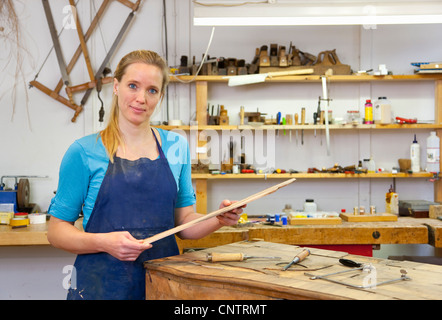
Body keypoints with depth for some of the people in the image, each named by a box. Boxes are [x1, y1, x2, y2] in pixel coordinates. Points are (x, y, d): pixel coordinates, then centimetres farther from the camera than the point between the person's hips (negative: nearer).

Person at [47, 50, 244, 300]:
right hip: (102, 285, -3)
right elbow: (57, 231, -4)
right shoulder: (84, 152, -5)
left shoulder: (177, 147, 5)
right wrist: (104, 242, -20)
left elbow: (184, 222, 10)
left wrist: (219, 221, -8)